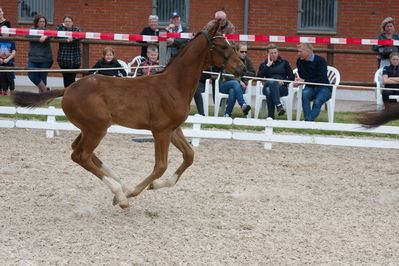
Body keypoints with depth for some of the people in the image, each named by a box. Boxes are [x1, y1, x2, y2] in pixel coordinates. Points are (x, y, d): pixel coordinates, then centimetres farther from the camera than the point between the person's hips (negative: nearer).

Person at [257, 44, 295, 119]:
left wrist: (283, 82, -7)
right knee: (271, 82, -37)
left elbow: (292, 77, 11)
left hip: (282, 88, -1)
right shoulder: (264, 65, 22)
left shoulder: (284, 63, 21)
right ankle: (279, 105, -48)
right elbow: (259, 77, 2)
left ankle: (270, 116, -41)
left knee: (269, 91, -35)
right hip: (268, 86, 1)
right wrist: (268, 65, 1)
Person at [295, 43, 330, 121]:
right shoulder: (300, 61, 5)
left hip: (323, 88, -3)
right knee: (304, 94, -32)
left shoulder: (320, 60, -11)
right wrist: (298, 80, -10)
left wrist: (305, 81, -18)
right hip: (310, 88, 3)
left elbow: (321, 79, -16)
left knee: (317, 102, -34)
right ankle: (307, 120, -39)